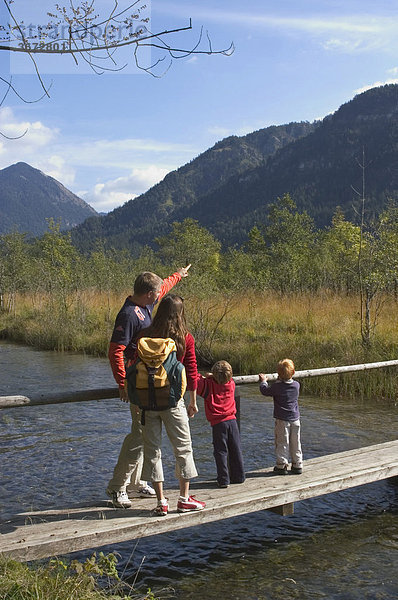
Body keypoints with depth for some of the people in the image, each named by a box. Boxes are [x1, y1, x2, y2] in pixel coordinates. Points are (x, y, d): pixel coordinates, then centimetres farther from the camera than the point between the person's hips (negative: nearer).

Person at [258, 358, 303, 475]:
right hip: (295, 419, 4)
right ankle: (297, 465, 18)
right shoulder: (296, 385, -2)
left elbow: (265, 391, 2)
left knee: (282, 443, 3)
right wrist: (279, 381, 31)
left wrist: (263, 381, 19)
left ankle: (281, 466, 5)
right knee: (296, 443, 12)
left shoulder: (276, 387, -14)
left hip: (282, 419, -4)